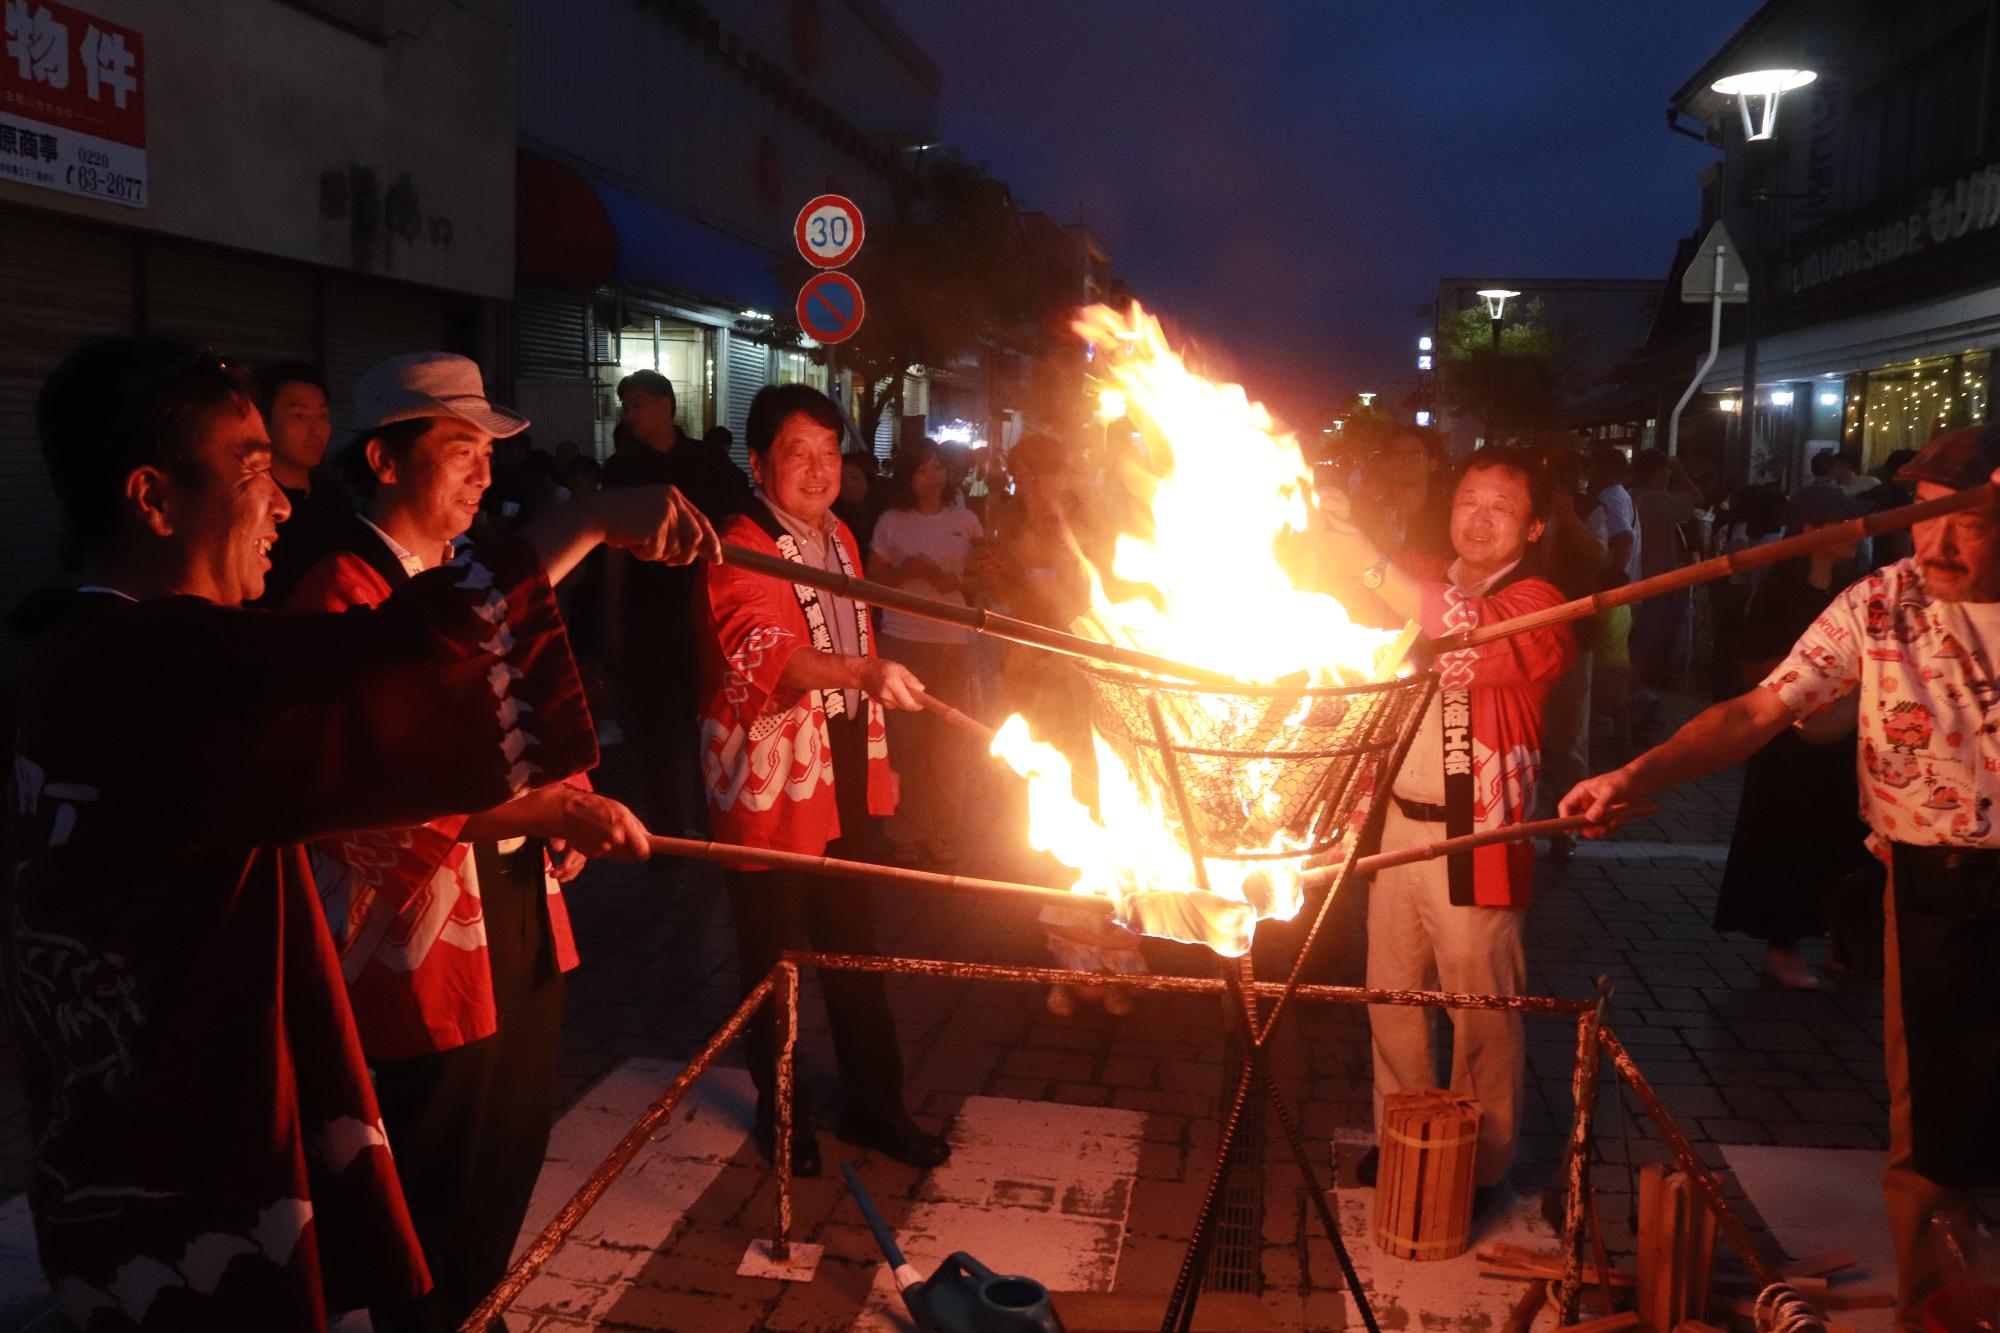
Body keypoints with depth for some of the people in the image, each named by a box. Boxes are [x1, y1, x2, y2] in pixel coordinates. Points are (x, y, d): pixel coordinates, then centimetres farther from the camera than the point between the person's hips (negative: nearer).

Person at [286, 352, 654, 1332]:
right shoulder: (342, 600, -17)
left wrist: (562, 817, 6)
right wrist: (548, 808, -31)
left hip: (521, 925, 9)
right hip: (427, 951, -9)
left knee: (511, 1165, 22)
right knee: (434, 1205, 8)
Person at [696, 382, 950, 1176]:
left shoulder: (840, 539, 11)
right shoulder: (739, 554, -16)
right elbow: (768, 657, -33)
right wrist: (866, 672, -49)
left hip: (846, 778, 7)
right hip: (770, 784, -7)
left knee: (854, 944, 15)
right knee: (774, 955, 8)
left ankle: (873, 1103, 29)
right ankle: (781, 1109, 28)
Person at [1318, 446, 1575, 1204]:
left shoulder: (1536, 607, -7)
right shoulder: (1420, 584, 12)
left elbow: (1475, 637, -27)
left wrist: (1371, 566, -36)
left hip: (1475, 837, -5)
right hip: (1397, 824, 5)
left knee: (1480, 1010, 4)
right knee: (1391, 994, 14)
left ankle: (1479, 1164, 21)